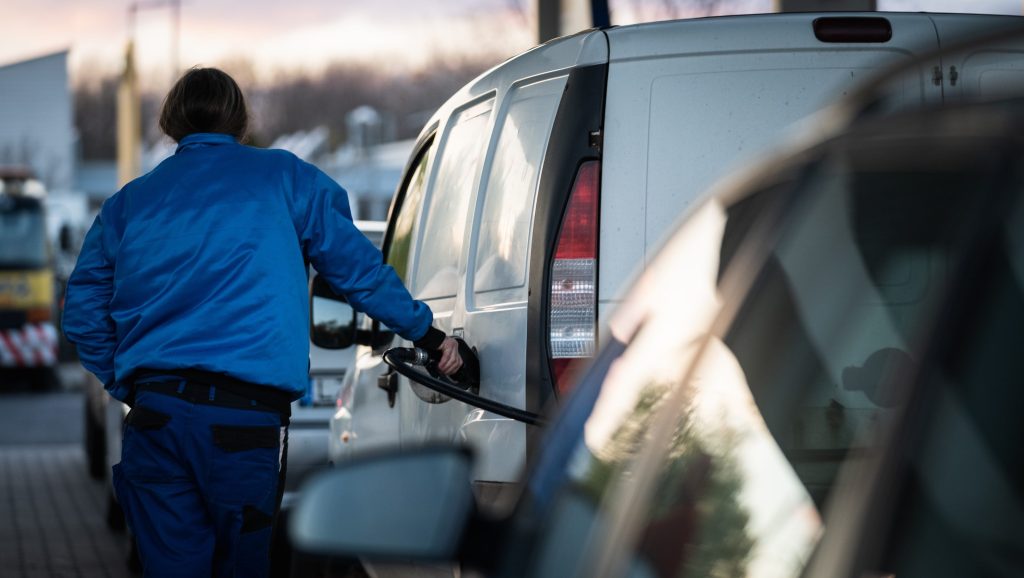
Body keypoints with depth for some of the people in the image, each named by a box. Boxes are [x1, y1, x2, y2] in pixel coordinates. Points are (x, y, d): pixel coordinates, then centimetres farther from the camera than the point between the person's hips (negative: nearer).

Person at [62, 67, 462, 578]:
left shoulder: (129, 201, 19)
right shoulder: (285, 177, 11)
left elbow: (83, 310, 16)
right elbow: (356, 267, 10)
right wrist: (425, 331, 19)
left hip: (154, 414, 3)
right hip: (245, 416, -2)